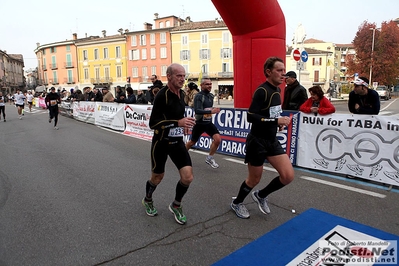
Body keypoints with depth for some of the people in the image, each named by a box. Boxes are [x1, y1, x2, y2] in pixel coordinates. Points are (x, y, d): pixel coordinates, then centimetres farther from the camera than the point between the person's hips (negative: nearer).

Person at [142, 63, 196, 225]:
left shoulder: (181, 93, 4)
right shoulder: (162, 95, -19)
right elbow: (153, 123, -24)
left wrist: (184, 124, 5)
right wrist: (178, 122, -32)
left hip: (177, 142, 6)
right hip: (161, 143, -5)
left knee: (188, 177, -5)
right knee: (157, 177, 13)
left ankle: (176, 206, 21)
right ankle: (147, 200, 46)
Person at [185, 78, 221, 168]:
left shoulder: (211, 96, 6)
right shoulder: (198, 96, -17)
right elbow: (197, 110, -31)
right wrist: (211, 111, -38)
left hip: (209, 123, 5)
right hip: (199, 123, -5)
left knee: (218, 139, -14)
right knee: (192, 142, 12)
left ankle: (209, 158, 4)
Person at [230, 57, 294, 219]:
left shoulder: (277, 89, 9)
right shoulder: (262, 91, -19)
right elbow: (250, 117, -25)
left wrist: (279, 122, 5)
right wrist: (276, 121, -29)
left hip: (272, 141, 8)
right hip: (257, 141, -8)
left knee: (288, 176, 0)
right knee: (254, 180, 8)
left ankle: (261, 196, 26)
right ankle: (237, 203, 37)